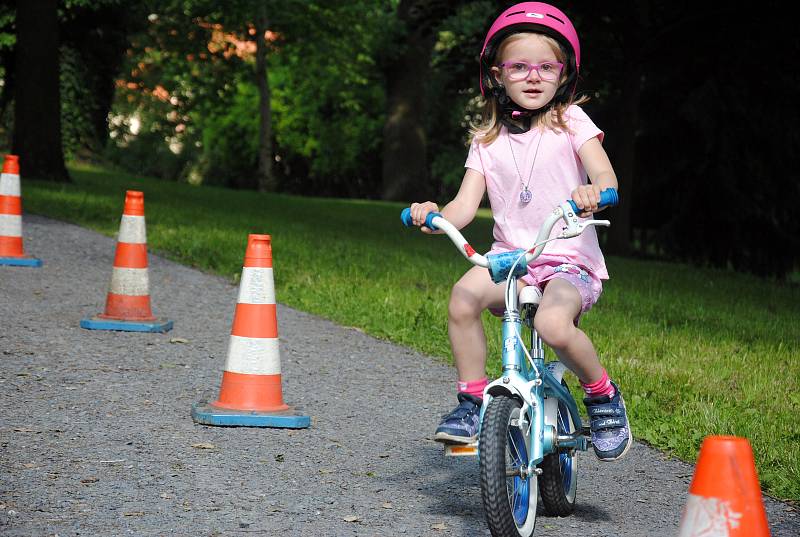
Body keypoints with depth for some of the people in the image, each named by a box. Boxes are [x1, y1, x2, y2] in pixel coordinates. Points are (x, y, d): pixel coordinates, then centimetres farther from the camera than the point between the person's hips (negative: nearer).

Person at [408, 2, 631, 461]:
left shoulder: (570, 121, 4)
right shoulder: (487, 139, 11)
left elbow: (606, 177, -10)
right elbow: (465, 205, 2)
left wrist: (593, 191, -34)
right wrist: (435, 216, -21)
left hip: (569, 260, -3)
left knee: (553, 324, -34)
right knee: (464, 295, -30)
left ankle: (603, 395, -6)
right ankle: (473, 400, -14)